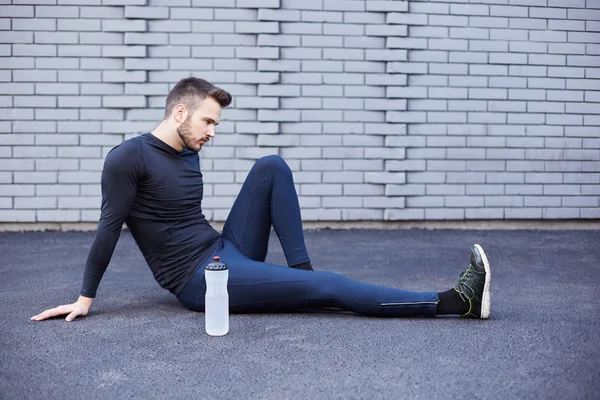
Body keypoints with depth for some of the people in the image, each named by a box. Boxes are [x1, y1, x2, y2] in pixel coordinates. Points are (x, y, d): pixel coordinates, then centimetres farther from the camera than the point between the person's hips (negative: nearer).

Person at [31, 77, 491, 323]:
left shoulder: (189, 154, 11)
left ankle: (301, 271, -8)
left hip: (226, 251, 8)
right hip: (201, 280, -8)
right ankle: (454, 301, -18)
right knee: (327, 288, -18)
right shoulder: (129, 158, -13)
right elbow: (109, 229, -11)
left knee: (271, 167, -8)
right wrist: (85, 299, -7)